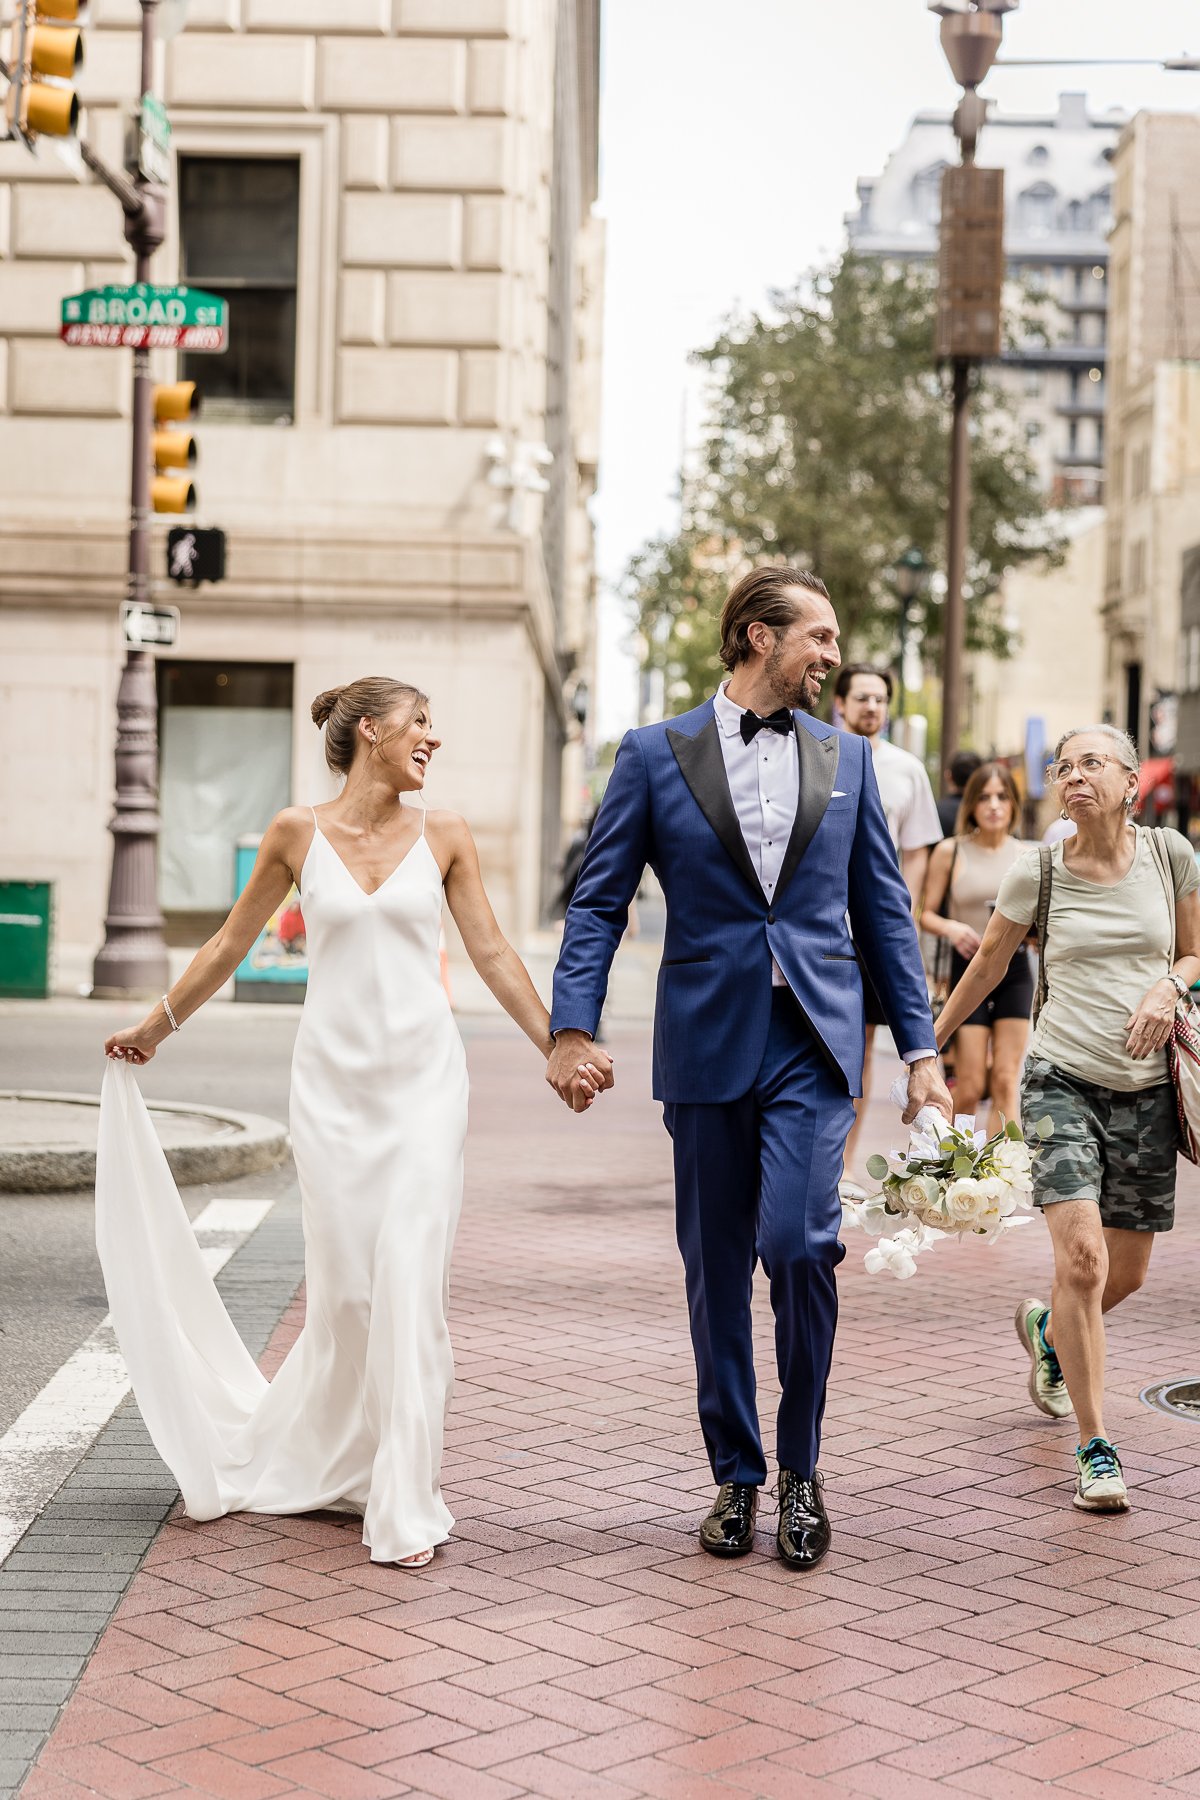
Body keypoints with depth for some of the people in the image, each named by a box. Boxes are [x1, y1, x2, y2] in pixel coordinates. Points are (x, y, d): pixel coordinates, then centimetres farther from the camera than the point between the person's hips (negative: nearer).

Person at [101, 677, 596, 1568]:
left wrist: (558, 1050, 5)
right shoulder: (299, 832, 1)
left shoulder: (443, 835, 4)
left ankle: (405, 1503, -1)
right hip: (334, 1079, 0)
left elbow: (493, 954, 7)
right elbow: (232, 942, 12)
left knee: (412, 1278, -8)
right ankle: (290, 1456, 28)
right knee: (344, 1286, 3)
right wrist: (154, 1027, 19)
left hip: (425, 1074, 0)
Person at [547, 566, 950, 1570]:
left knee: (799, 1242, -14)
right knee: (716, 1266, 6)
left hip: (814, 1043, 0)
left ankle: (801, 1470, 5)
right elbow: (600, 901, 1)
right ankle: (736, 1475, 21)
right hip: (707, 1041, 0)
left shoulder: (845, 759, 11)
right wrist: (574, 1027, -11)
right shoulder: (656, 756, 3)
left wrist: (921, 1048, 7)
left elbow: (884, 909, 12)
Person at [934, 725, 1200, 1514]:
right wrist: (931, 1041, 20)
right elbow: (990, 961, 12)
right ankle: (1097, 1450, -10)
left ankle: (1047, 1329, 47)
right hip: (1062, 1080, -3)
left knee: (1127, 1273, 12)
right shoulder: (1038, 874, -3)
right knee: (1083, 1257, -18)